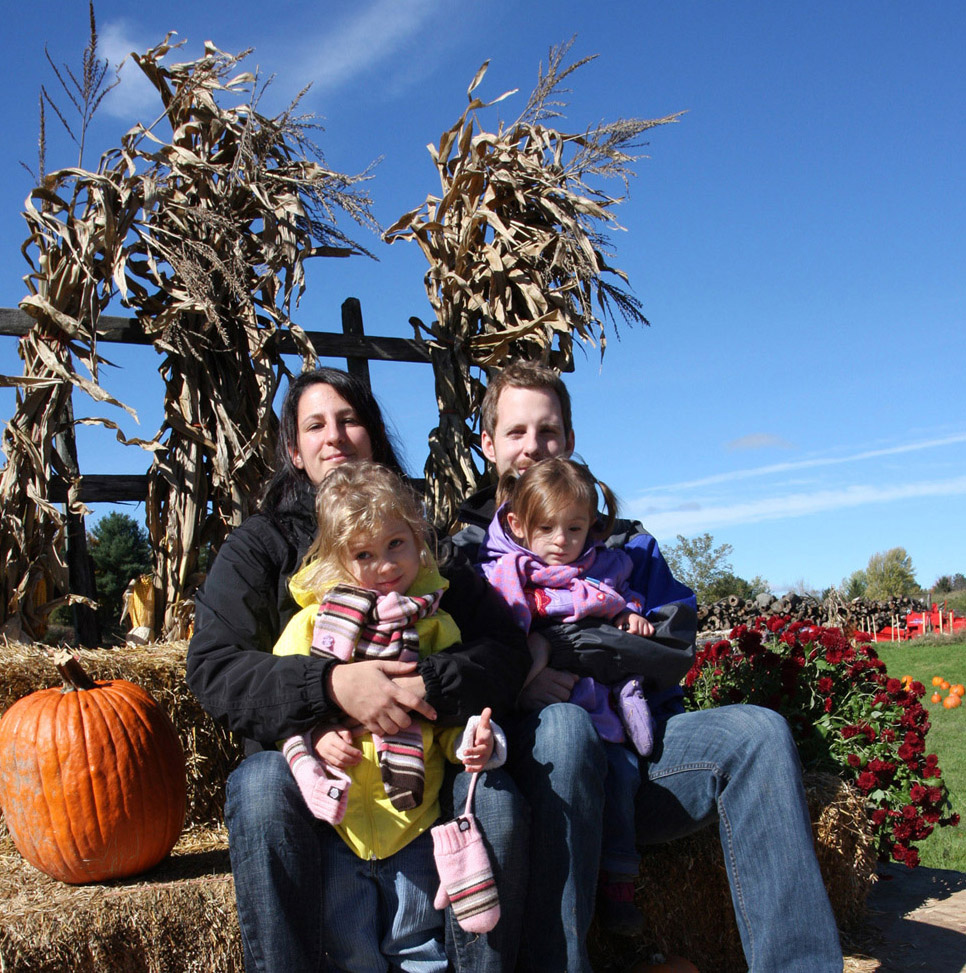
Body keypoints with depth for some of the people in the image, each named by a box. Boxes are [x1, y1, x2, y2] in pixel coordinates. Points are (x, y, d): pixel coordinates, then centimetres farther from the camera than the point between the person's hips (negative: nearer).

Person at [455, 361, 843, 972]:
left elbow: (676, 653, 10)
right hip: (537, 754, -3)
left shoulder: (623, 543, 21)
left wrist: (620, 649, -11)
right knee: (563, 725, -37)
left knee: (757, 729, -23)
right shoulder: (465, 551, 13)